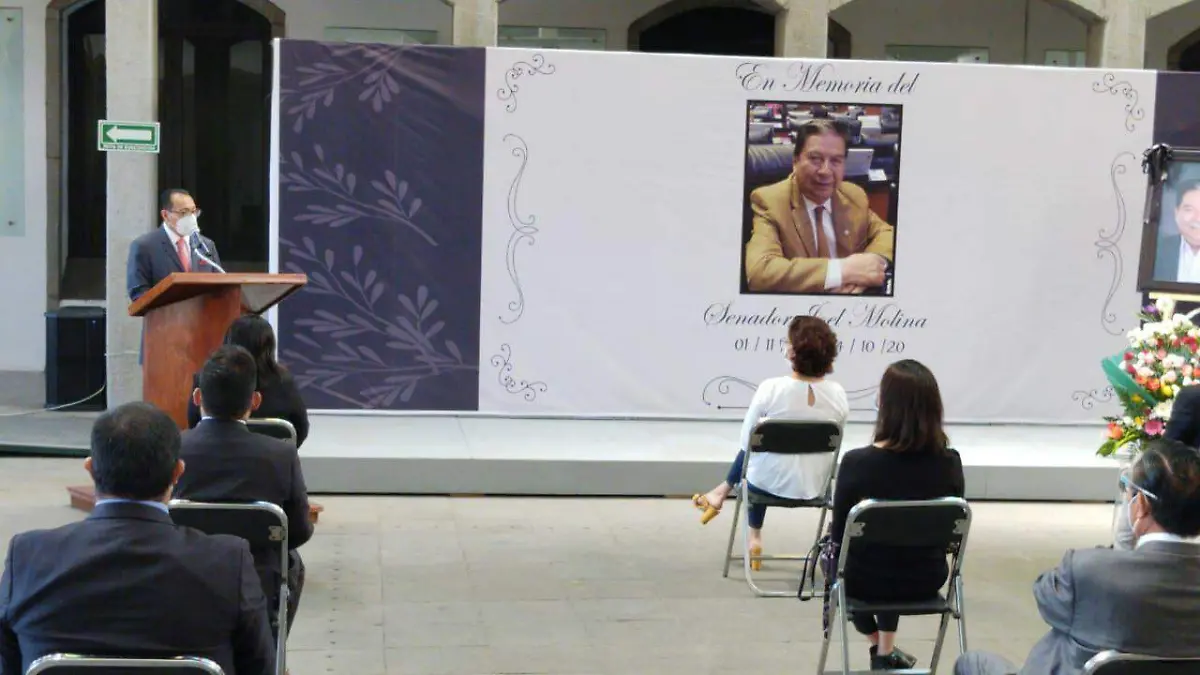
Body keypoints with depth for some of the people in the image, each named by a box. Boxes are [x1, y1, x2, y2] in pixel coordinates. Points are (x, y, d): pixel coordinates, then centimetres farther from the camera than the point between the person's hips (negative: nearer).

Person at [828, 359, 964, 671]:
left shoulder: (857, 462, -25)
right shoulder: (950, 462, -16)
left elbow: (838, 535, -10)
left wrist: (835, 530, 14)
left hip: (866, 581, -2)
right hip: (926, 581, 3)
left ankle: (880, 650, 43)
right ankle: (886, 653, 40)